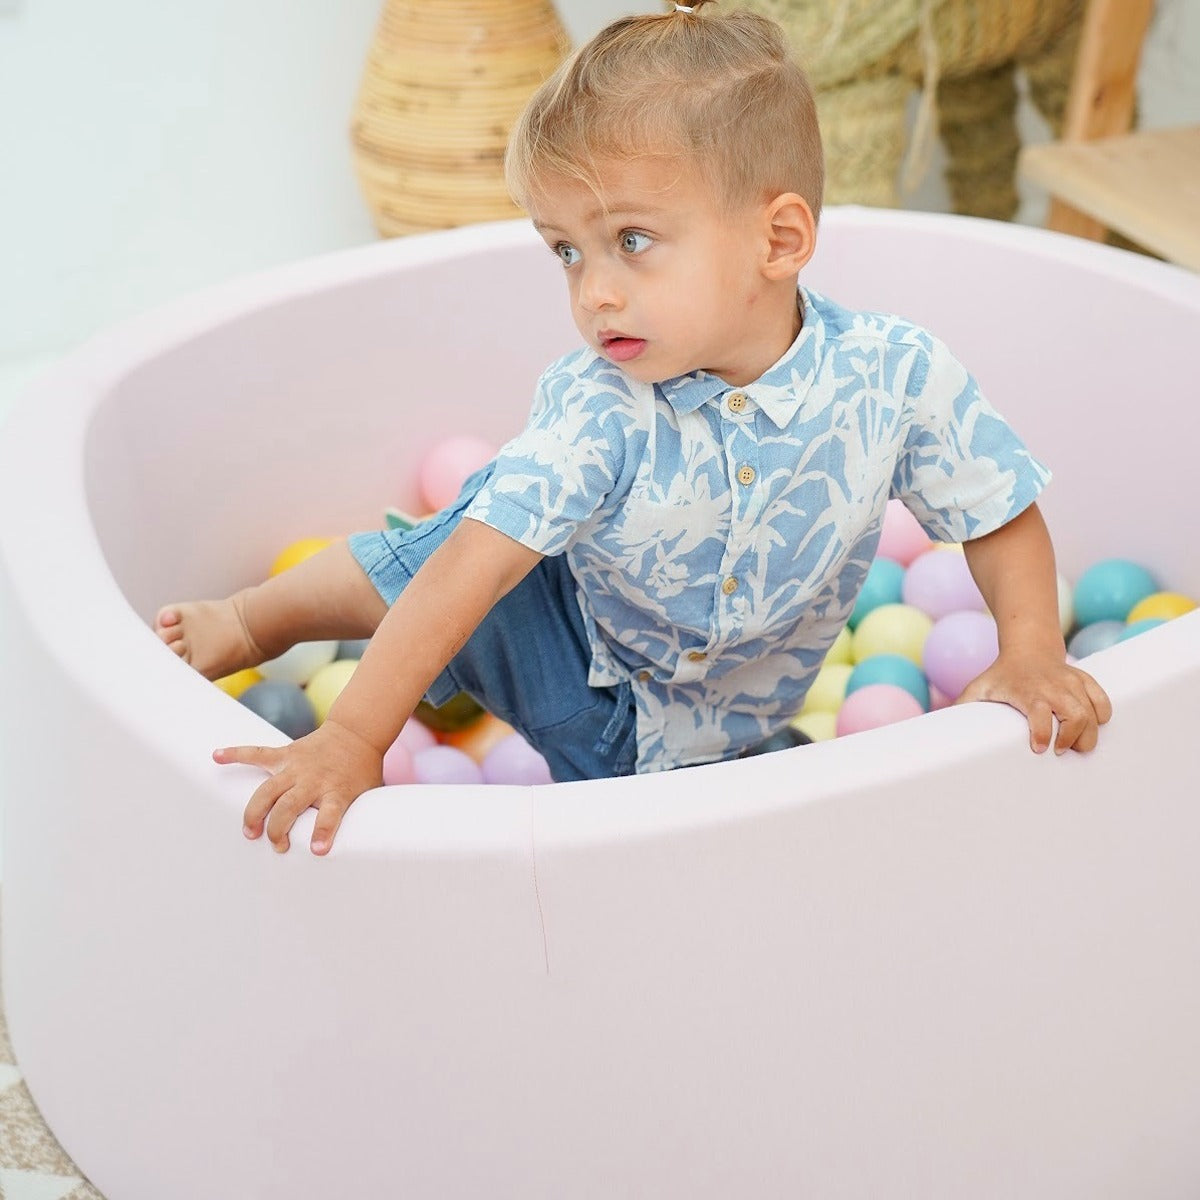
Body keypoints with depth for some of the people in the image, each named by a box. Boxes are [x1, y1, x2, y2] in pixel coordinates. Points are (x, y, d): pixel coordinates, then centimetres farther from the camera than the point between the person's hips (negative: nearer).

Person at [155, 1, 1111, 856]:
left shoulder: (897, 375, -25)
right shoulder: (598, 408, -28)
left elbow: (1000, 513, -10)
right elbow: (475, 563, -35)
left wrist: (1032, 653, -25)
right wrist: (354, 736, -43)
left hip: (706, 733, 2)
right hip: (574, 659, -1)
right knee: (415, 559, -19)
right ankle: (255, 618, 11)